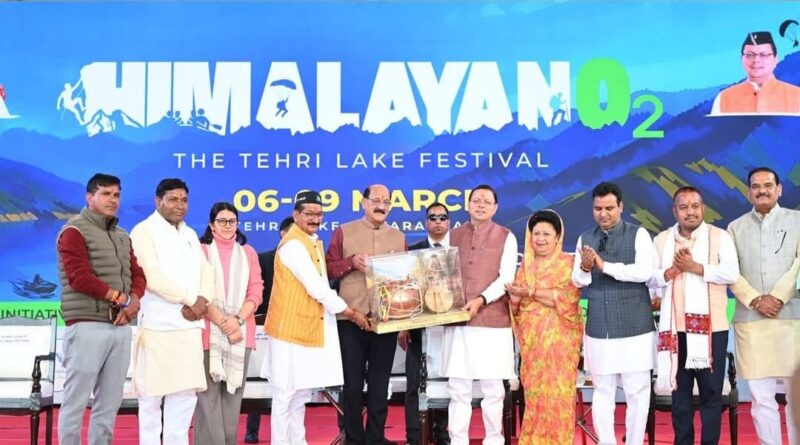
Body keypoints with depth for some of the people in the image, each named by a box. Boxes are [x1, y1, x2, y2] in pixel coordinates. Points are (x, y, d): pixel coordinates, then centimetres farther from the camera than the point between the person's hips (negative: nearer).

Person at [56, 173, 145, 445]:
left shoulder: (123, 236, 20)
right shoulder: (74, 232, -4)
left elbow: (138, 275, 14)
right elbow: (80, 277, -15)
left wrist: (133, 301, -7)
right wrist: (120, 298, -11)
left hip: (121, 328, 7)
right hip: (87, 327, -7)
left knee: (110, 403, 8)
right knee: (76, 400, -3)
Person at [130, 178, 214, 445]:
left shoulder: (191, 234, 19)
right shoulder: (144, 231, -4)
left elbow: (206, 272, 12)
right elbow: (153, 277, -15)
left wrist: (201, 300, -8)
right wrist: (189, 299, -10)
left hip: (189, 324, 7)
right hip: (158, 324, -6)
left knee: (186, 391, 7)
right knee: (152, 392, -1)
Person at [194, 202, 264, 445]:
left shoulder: (248, 253, 13)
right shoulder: (201, 251, 3)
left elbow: (256, 291, 7)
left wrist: (238, 320, -9)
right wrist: (222, 322, -13)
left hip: (241, 332, 3)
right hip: (209, 332, -3)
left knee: (233, 393, 5)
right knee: (209, 394, -5)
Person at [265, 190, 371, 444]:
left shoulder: (314, 242, 14)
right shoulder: (293, 244, -16)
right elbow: (316, 288, -19)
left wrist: (346, 313, 5)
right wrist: (351, 313, -12)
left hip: (310, 328, 9)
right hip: (291, 328, -9)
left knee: (301, 393, 15)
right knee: (286, 393, -2)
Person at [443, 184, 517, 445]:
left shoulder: (506, 237, 3)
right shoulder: (454, 235, 12)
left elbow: (506, 278, -5)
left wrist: (481, 300, -18)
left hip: (493, 321, -2)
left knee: (492, 388, 5)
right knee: (458, 388, 4)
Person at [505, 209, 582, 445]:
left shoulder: (568, 263, 0)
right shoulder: (525, 265, 14)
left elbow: (568, 297, -15)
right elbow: (516, 307, 15)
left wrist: (531, 293, -15)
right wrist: (515, 299, -9)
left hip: (558, 337, -4)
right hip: (531, 338, 4)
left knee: (556, 392, -6)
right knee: (533, 392, 3)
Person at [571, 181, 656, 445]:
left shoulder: (638, 235, -2)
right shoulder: (585, 239, 10)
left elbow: (645, 272, -16)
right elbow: (577, 281, 6)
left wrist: (605, 266, -19)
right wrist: (585, 268, -16)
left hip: (634, 327, -3)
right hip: (598, 328, 3)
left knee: (637, 391, 3)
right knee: (602, 391, 9)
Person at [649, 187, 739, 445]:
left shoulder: (720, 237, 1)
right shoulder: (661, 240, 9)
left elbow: (732, 273, -10)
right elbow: (648, 278, 5)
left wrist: (696, 267, -17)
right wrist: (671, 272, -13)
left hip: (711, 327, -2)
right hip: (675, 328, 2)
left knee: (711, 392, 3)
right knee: (680, 392, 10)